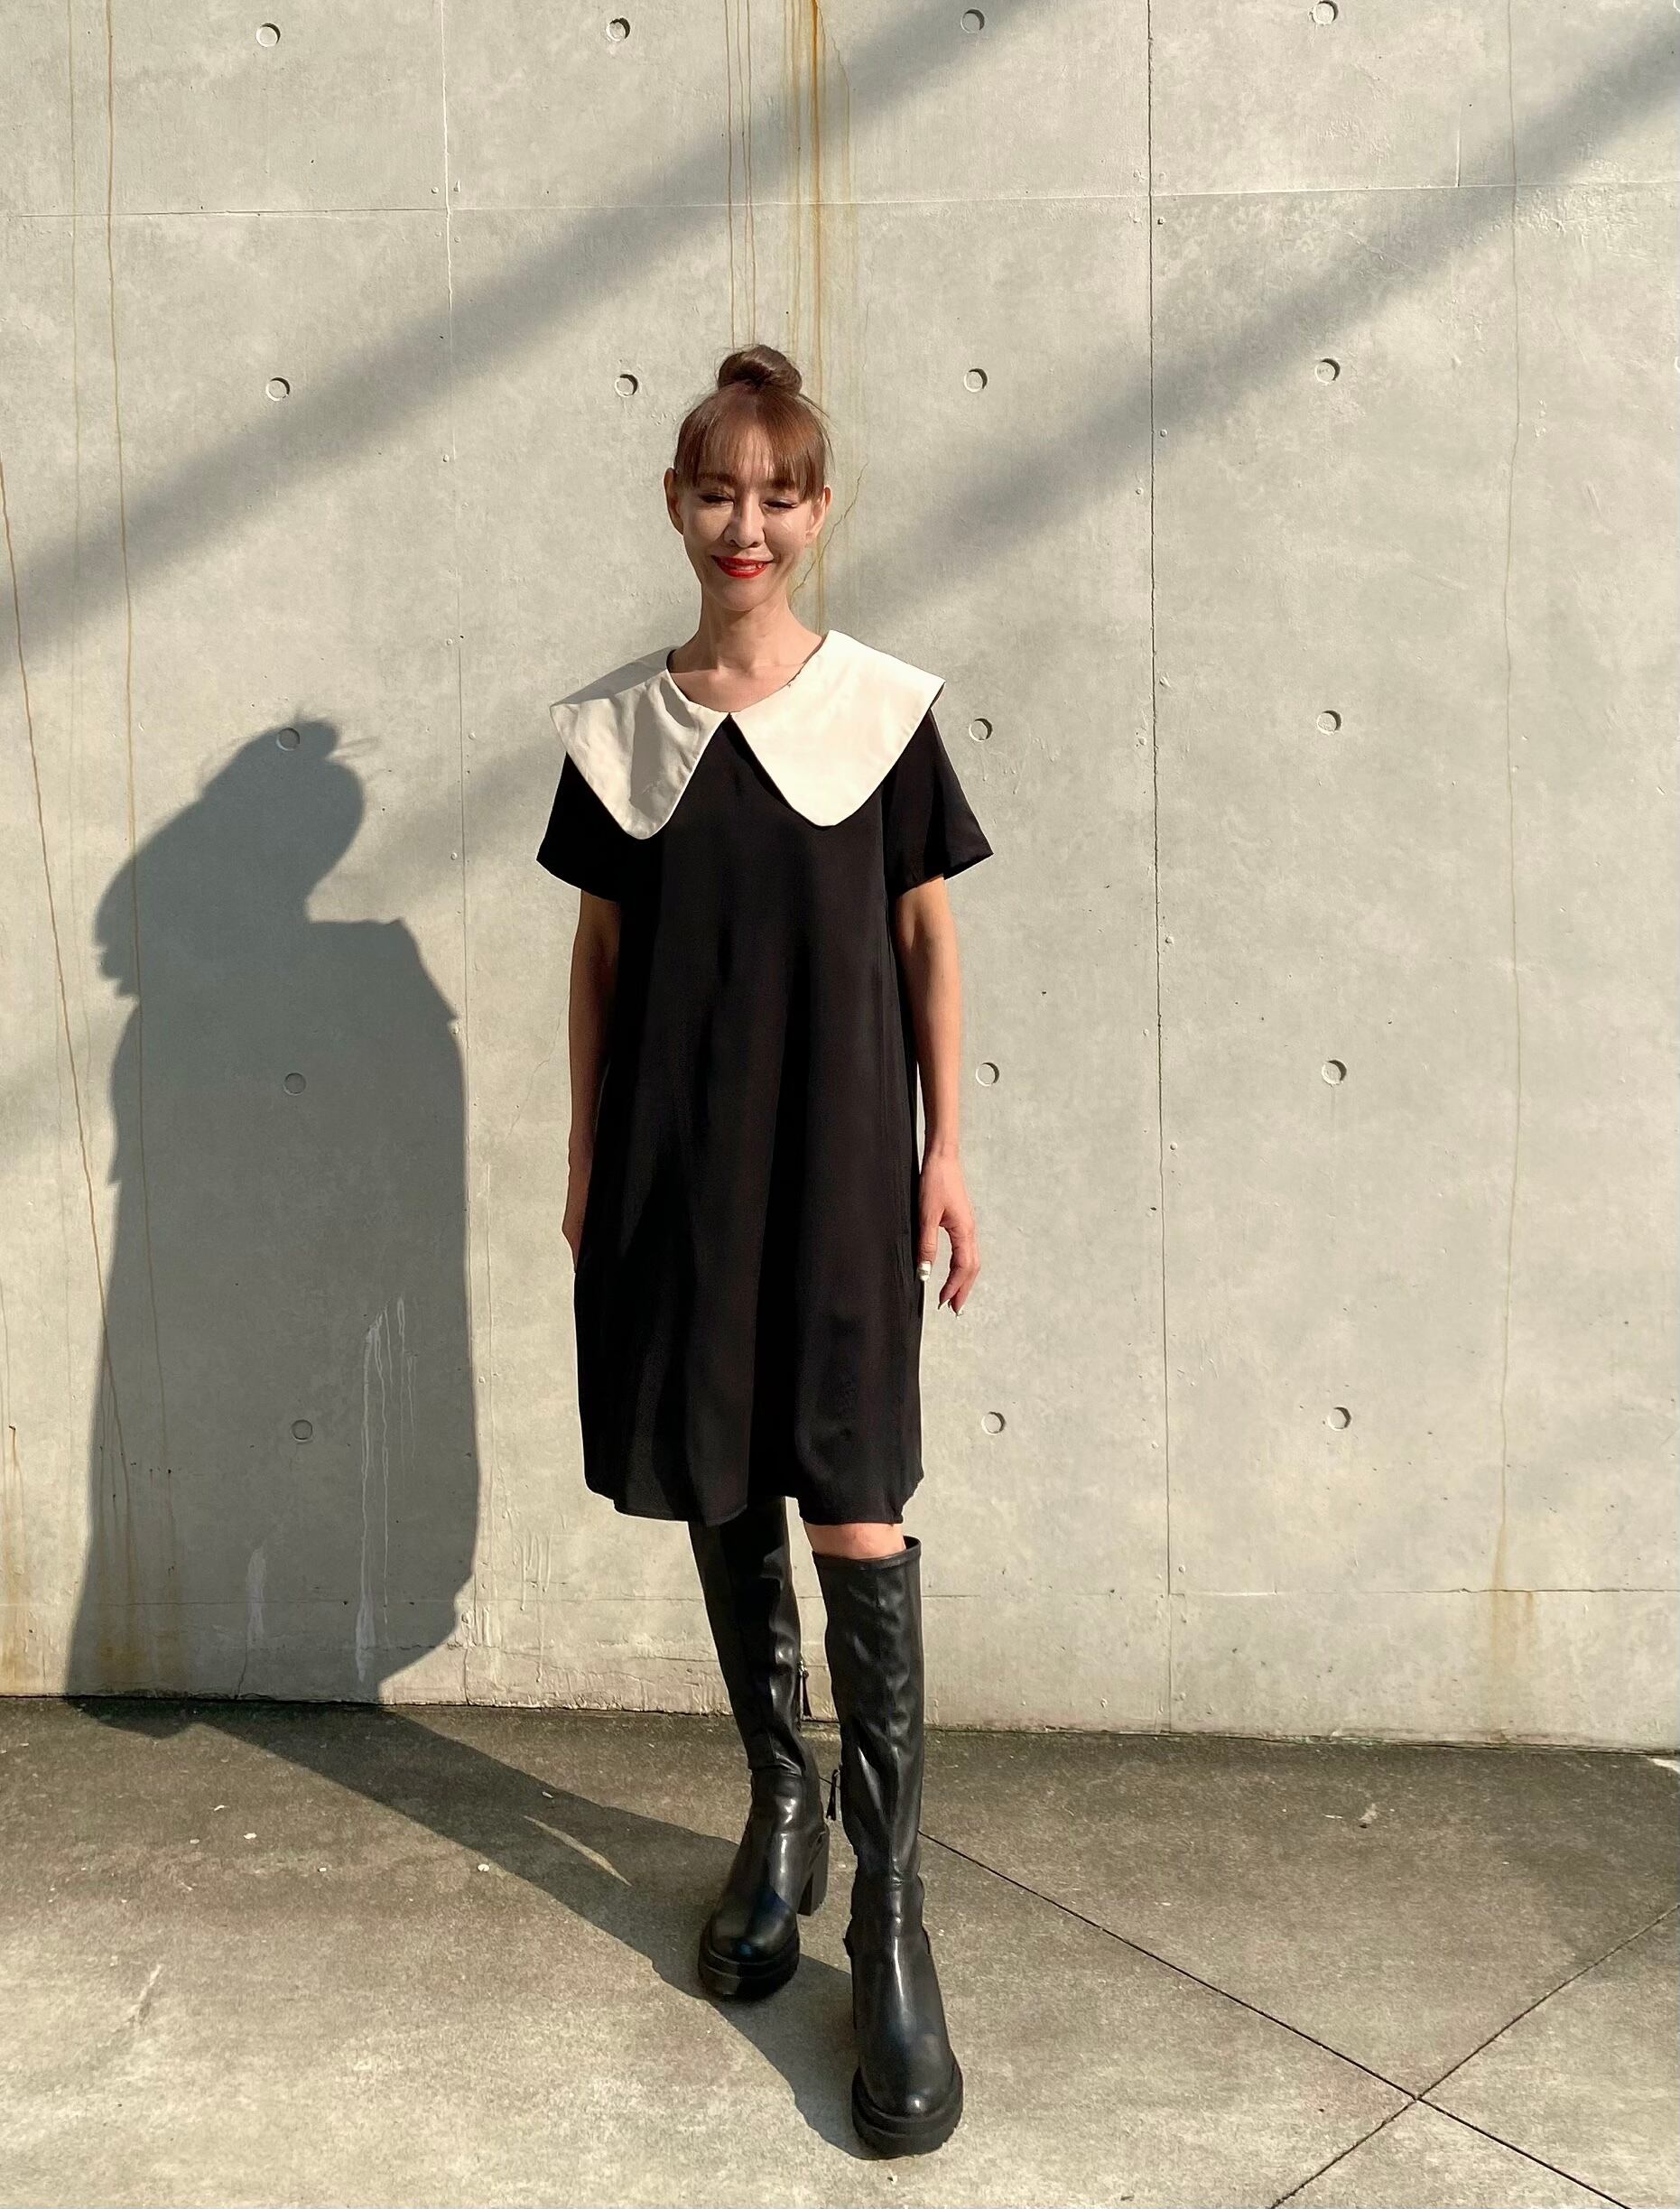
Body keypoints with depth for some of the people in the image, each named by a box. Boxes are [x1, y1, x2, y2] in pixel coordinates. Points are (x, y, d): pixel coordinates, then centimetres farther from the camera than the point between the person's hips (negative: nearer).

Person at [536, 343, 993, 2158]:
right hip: (676, 1165, 3)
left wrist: (945, 1153, 0)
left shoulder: (886, 708, -1)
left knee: (858, 1511, -5)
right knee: (722, 1500, 12)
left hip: (841, 1156, -2)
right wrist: (586, 1159, 7)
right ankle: (781, 1809, 32)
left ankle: (891, 1909, 4)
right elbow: (599, 954, 8)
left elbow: (927, 942, 2)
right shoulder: (616, 728, 4)